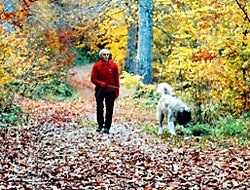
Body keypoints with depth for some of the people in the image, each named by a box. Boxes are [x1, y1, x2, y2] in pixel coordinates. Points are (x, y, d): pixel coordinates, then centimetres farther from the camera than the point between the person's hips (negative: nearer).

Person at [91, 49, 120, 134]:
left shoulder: (114, 65, -1)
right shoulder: (96, 66, -3)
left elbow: (116, 79, 4)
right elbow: (93, 79, -2)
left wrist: (117, 91, 1)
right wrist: (100, 83, -20)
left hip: (111, 91, 0)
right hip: (100, 90, 0)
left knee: (109, 109, 1)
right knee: (99, 107, 0)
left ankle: (107, 127, 8)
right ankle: (100, 124, 17)